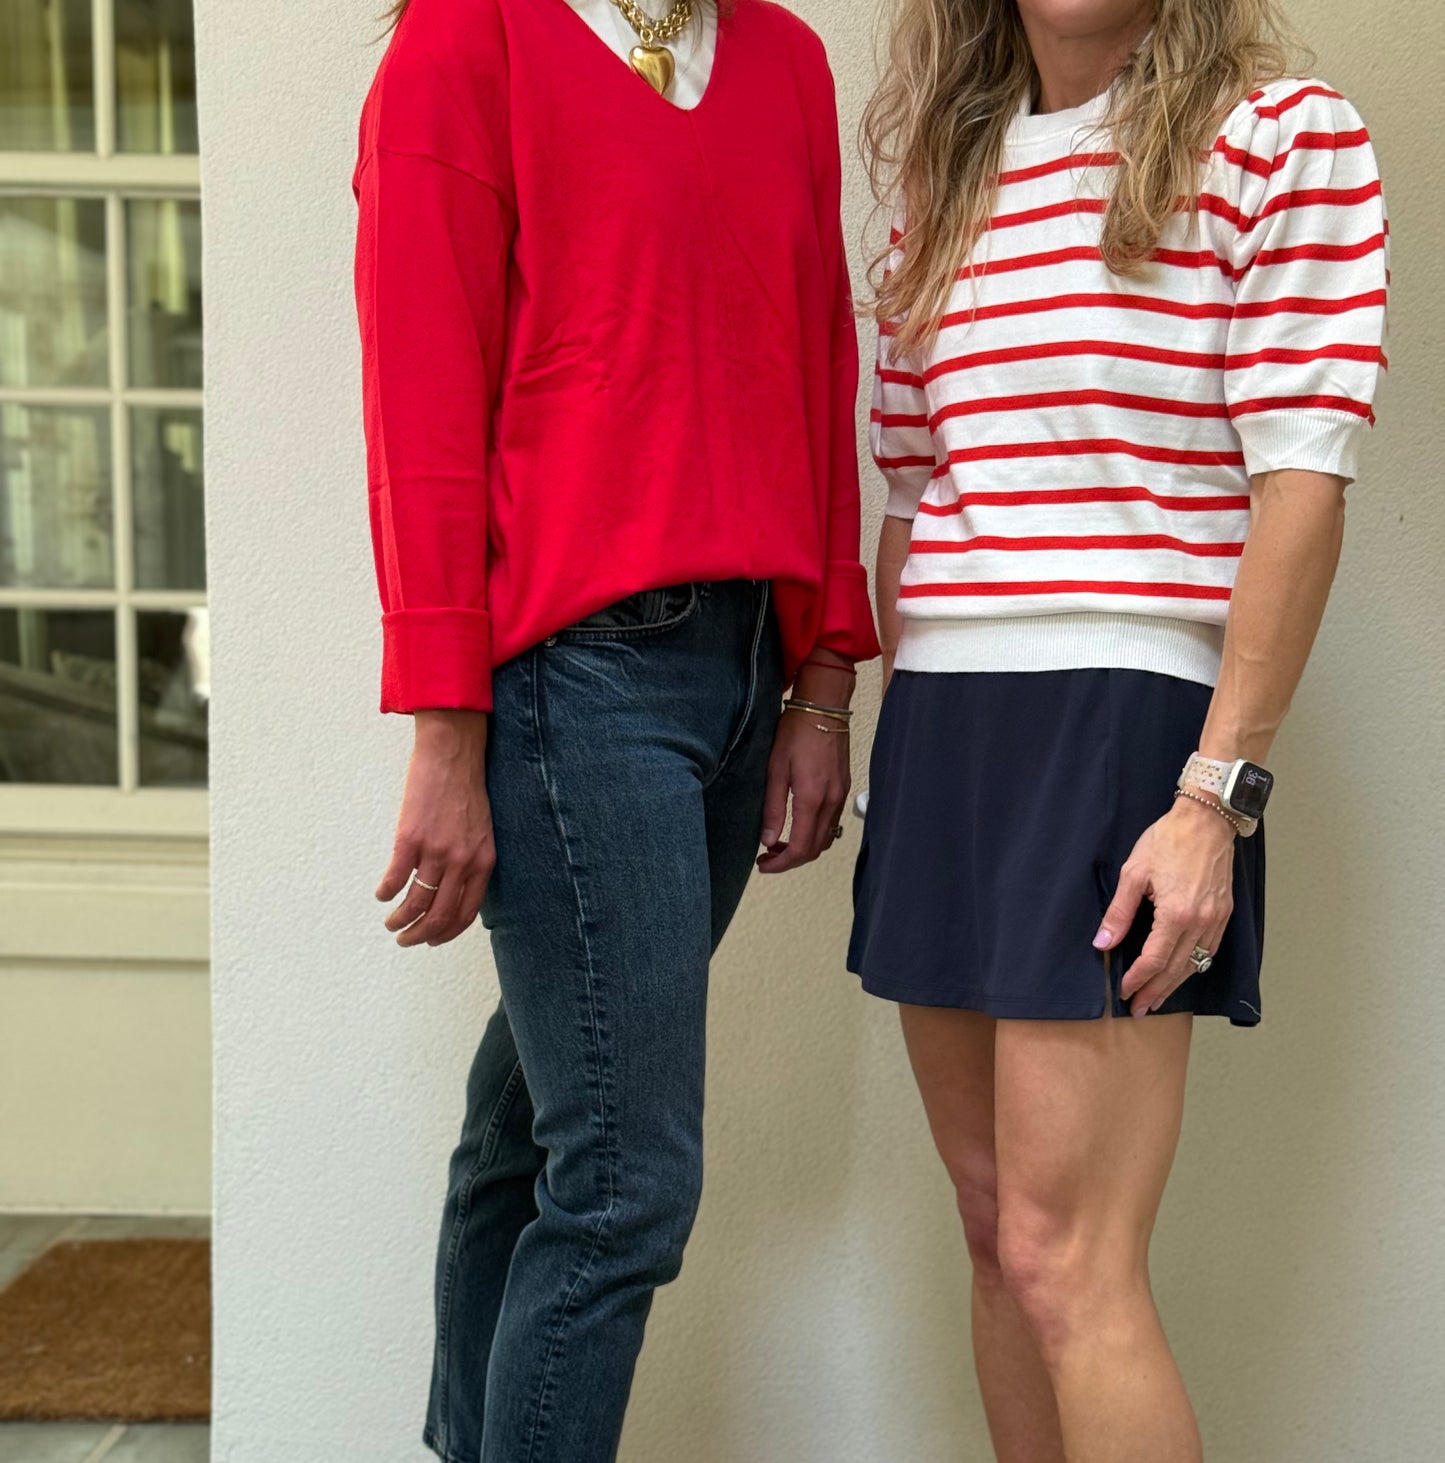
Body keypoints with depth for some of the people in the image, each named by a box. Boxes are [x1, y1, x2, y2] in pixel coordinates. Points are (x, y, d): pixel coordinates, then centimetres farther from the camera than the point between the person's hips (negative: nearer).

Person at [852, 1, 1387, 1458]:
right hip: (935, 721, 6)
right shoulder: (943, 176, 17)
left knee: (1066, 1260, -8)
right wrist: (890, 733, 14)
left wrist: (1218, 794, -14)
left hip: (1125, 716, -6)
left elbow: (1303, 485, -7)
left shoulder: (1282, 135, 1)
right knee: (995, 1225, 12)